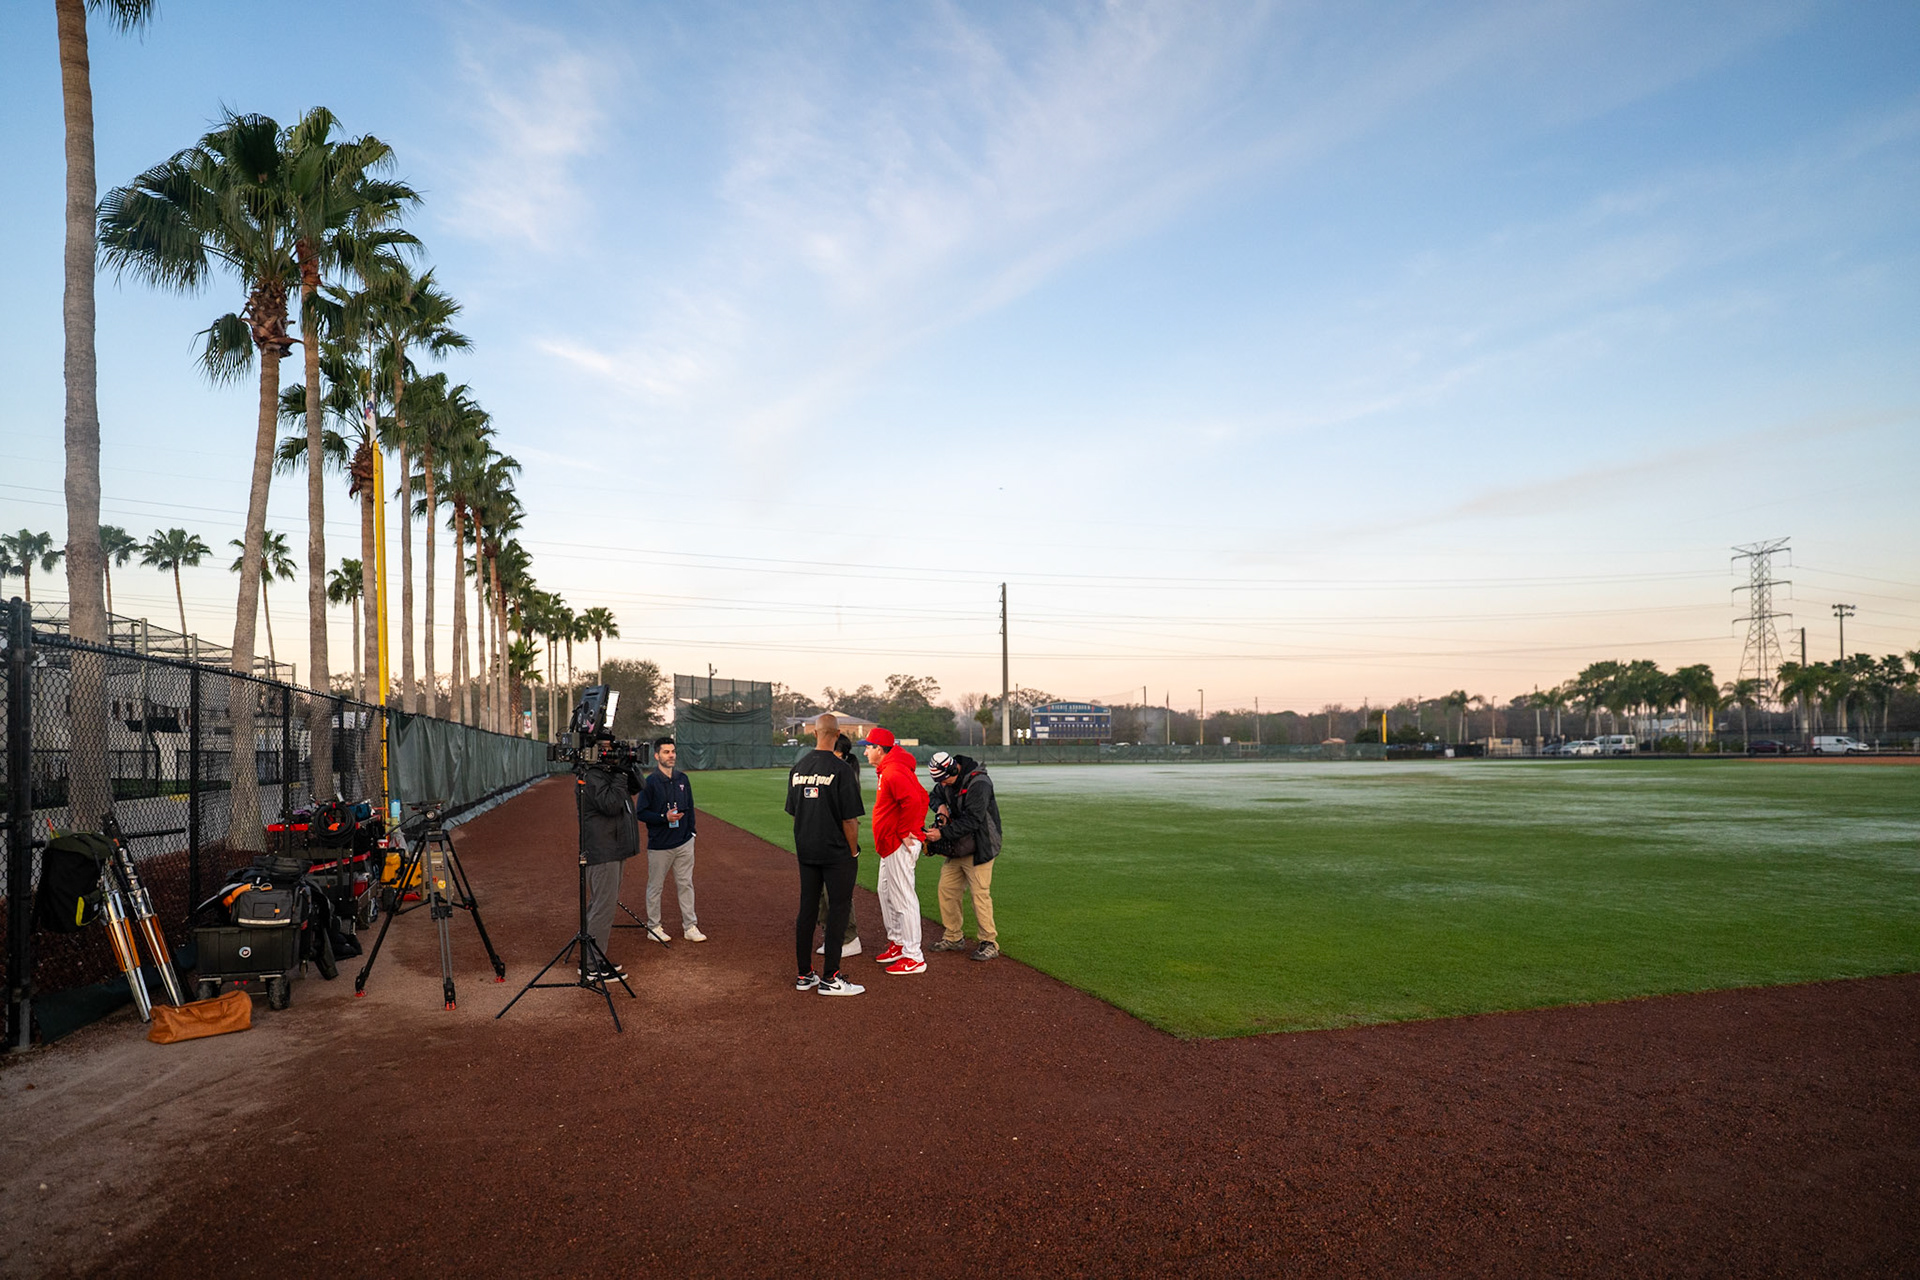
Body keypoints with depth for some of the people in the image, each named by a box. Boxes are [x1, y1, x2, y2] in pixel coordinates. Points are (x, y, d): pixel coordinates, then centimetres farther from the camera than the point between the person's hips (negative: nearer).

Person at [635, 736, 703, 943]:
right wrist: (664, 817, -20)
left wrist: (691, 831, 10)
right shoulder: (650, 782, -8)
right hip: (659, 845, -5)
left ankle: (690, 927, 15)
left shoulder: (683, 779, 9)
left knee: (686, 884, 9)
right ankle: (653, 927, 19)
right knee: (655, 886, 5)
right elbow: (642, 813, -8)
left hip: (684, 843, 5)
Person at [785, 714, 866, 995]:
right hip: (836, 852, -6)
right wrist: (853, 851, -4)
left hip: (805, 852, 6)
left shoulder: (797, 768, 5)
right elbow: (850, 818, -15)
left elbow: (793, 811, 12)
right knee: (838, 909, 1)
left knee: (807, 908, 12)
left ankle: (805, 975, 19)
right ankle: (829, 978, 2)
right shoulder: (841, 769, -15)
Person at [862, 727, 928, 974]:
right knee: (887, 895, 21)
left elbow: (913, 800, -31)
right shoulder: (889, 770, 16)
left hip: (899, 847, -11)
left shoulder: (893, 772, -18)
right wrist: (915, 827, 14)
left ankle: (913, 958, -3)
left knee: (903, 899, -7)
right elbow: (922, 796, 20)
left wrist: (906, 832, -22)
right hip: (891, 846, 11)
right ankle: (898, 944, 32)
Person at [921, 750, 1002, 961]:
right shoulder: (947, 782, 3)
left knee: (980, 894, -8)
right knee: (946, 889, 9)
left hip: (979, 848, -8)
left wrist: (943, 833, -29)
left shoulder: (978, 783, -22)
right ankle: (953, 938, 22)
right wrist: (940, 806, -2)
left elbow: (971, 821, -27)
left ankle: (989, 943, 4)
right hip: (957, 848, 8)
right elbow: (933, 796, 21)